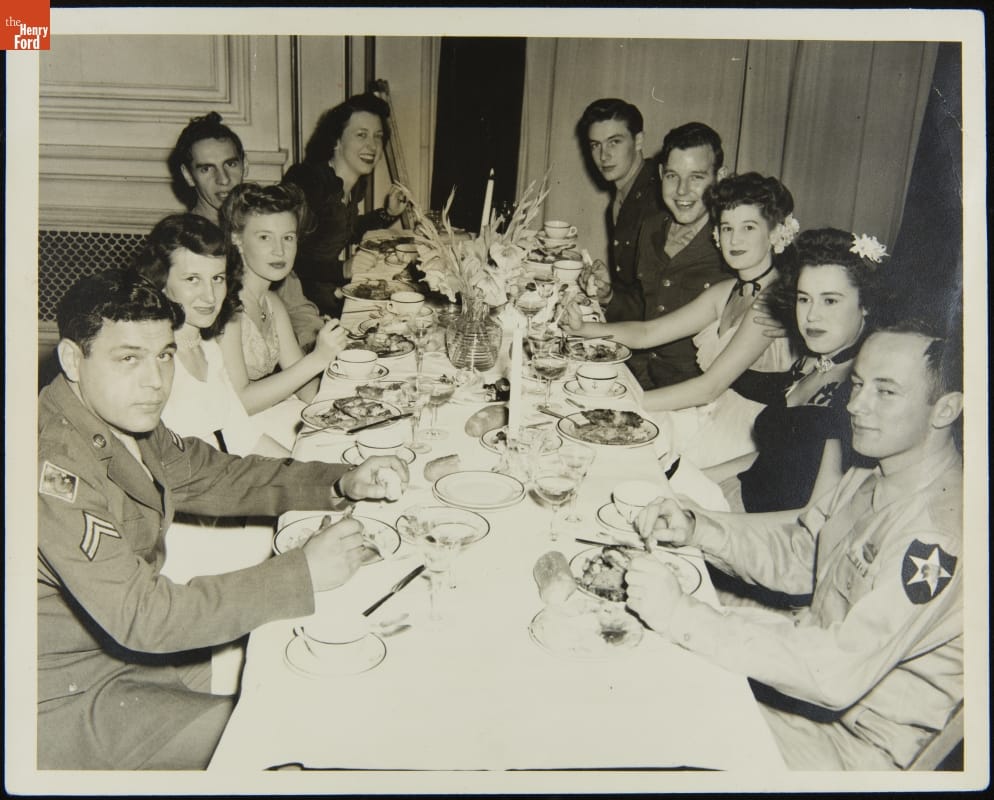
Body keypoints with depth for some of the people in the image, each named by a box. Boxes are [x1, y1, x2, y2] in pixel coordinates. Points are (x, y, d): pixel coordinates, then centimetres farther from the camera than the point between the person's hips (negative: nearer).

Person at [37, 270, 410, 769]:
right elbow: (141, 616, -31)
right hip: (64, 700, -8)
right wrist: (302, 573, -29)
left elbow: (219, 476, 8)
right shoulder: (54, 464, -30)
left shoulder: (132, 424, -2)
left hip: (137, 646, 8)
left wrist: (344, 482, -7)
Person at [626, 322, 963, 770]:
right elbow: (798, 554, 7)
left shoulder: (941, 530, -31)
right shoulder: (874, 477, -1)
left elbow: (839, 672, -35)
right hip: (820, 657, 8)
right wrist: (695, 529, -11)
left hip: (860, 741, -8)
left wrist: (681, 616, -35)